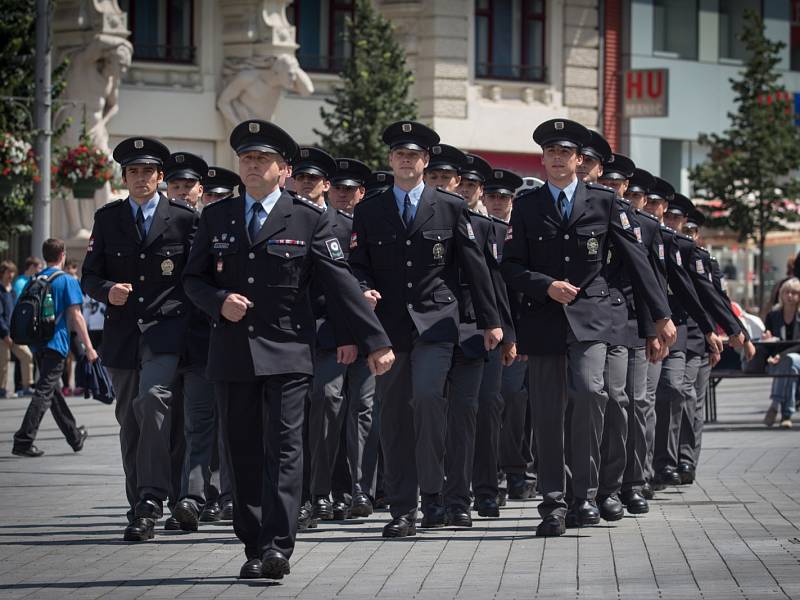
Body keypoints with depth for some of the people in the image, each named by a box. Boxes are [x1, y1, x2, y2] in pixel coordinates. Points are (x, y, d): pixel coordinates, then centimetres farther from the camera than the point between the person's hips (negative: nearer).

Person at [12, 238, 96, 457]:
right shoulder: (67, 281, -7)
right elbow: (75, 316, -11)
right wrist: (88, 346, -8)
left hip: (38, 343, 7)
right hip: (57, 343, -7)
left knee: (54, 389, 16)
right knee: (45, 392, -8)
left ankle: (75, 437, 30)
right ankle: (23, 440, -18)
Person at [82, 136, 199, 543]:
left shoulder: (184, 218, 3)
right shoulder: (107, 219, 11)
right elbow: (89, 276, 10)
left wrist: (195, 322, -4)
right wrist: (107, 291, -11)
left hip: (167, 326, -4)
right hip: (123, 332, 4)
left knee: (153, 399, -24)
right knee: (129, 419, 8)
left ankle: (151, 500, -26)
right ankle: (139, 505, 19)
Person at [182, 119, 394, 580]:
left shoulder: (311, 218, 1)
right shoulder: (216, 217, 11)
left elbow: (341, 282, -2)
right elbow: (194, 278, 13)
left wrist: (375, 342, -7)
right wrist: (220, 301, -9)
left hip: (287, 351, -3)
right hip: (233, 353, 3)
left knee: (284, 448, -10)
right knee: (244, 452, 6)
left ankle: (277, 547, -16)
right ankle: (254, 547, 13)